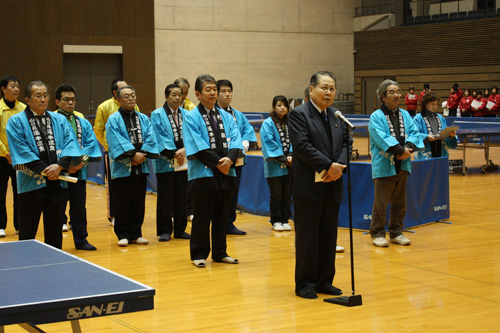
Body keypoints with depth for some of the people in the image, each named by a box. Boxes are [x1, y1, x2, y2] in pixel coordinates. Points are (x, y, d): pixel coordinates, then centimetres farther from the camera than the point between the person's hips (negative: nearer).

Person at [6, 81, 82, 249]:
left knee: (54, 230, 10)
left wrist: (59, 165, -15)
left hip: (56, 182, 3)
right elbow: (20, 150, -8)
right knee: (27, 231, 1)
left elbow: (70, 143, 2)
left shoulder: (60, 120, 12)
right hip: (31, 183, -3)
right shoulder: (16, 122, 1)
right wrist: (44, 169, -15)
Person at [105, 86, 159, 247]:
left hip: (141, 167, 4)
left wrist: (142, 154, -14)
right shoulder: (113, 119, -1)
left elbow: (150, 138, 1)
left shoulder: (143, 119, 13)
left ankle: (136, 234, 18)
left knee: (138, 203, 8)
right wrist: (133, 154, -20)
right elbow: (116, 141, -13)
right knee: (122, 204, 0)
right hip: (122, 168, -4)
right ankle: (123, 235, 10)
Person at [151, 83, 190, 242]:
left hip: (184, 162, 4)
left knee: (182, 197, 7)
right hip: (165, 162, -3)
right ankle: (165, 230, 10)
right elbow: (160, 137, -8)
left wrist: (184, 149, -16)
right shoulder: (157, 115, 0)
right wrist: (174, 153, -15)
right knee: (165, 198, 1)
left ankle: (180, 229, 17)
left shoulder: (186, 114, 11)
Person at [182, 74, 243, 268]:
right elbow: (198, 147, -12)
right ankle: (199, 254, 11)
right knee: (202, 216, 1)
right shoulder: (191, 118, -3)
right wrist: (218, 162, -16)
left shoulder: (226, 117, 13)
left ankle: (220, 253, 22)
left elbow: (236, 141, 3)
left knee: (222, 215, 11)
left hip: (226, 173, 5)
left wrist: (230, 159, -15)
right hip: (203, 173, -5)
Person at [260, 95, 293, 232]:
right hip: (274, 167, -4)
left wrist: (290, 155, -11)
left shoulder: (289, 123, 10)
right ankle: (275, 221, 12)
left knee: (287, 195, 8)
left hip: (288, 166, 4)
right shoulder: (268, 123, -5)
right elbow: (269, 143, -10)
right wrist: (282, 158, -14)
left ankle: (284, 220, 18)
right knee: (276, 195, 1)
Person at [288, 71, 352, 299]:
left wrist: (340, 166, -9)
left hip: (332, 186, 7)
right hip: (308, 186, -7)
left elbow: (346, 143, 11)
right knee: (307, 237, 0)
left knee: (329, 236, 11)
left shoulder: (337, 116, 14)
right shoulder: (299, 114, -7)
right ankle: (305, 284, 8)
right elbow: (302, 145, -17)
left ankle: (324, 281, 20)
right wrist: (329, 166, -18)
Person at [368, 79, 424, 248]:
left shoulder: (405, 115, 14)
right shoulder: (376, 117, -5)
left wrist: (409, 147, -14)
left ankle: (396, 232, 24)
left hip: (402, 165, 6)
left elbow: (414, 132, 6)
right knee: (381, 203, -3)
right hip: (384, 166, -6)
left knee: (400, 202, 12)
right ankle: (377, 234, 9)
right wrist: (400, 149, -23)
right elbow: (381, 137, -17)